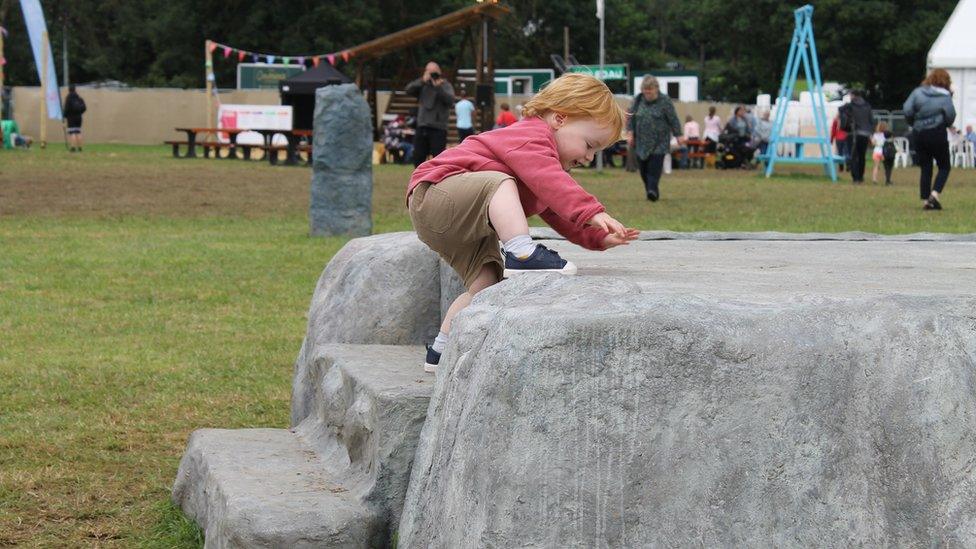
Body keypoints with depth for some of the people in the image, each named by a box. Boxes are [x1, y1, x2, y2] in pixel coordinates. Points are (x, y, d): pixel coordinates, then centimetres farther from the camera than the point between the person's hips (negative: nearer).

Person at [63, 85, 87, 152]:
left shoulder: (68, 98, -10)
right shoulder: (79, 98, 7)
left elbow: (66, 108, -15)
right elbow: (84, 108, 5)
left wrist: (65, 116, -4)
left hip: (71, 117, -5)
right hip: (78, 117, 5)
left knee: (72, 133, -5)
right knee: (78, 132, 10)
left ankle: (73, 147, -13)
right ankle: (79, 147, 8)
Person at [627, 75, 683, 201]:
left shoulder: (665, 101, -3)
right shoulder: (638, 100, 7)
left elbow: (673, 120, 0)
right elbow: (631, 118, 11)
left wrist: (678, 135, -2)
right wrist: (630, 133, 1)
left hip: (659, 142, -4)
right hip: (641, 142, 4)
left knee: (654, 168, -15)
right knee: (644, 170, 5)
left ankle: (652, 190, -23)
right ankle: (650, 191, 17)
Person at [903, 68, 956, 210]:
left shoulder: (918, 92, 1)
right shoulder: (945, 96, -6)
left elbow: (907, 110, -5)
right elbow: (951, 117, -8)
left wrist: (913, 124, 11)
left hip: (919, 134, 4)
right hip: (937, 134, -3)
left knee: (925, 168, 10)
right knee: (944, 167, 8)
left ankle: (925, 200, 5)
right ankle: (934, 194, -11)